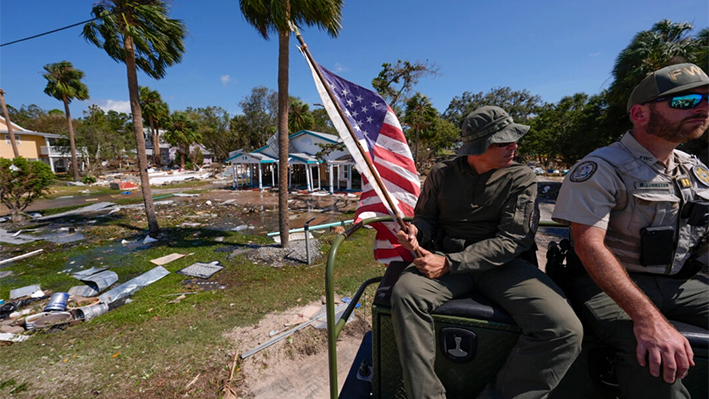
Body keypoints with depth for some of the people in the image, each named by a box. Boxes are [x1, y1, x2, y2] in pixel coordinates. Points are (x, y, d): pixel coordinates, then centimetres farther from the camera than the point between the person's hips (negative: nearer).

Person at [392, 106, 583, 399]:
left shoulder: (521, 178, 1)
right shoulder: (442, 174, 4)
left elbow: (512, 240, -8)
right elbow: (426, 218, 15)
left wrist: (449, 263, -18)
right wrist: (416, 232, -12)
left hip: (501, 264, 1)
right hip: (445, 259, 0)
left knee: (565, 329, -23)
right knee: (405, 293, -29)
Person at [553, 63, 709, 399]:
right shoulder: (601, 169, -13)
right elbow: (589, 244, -23)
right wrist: (648, 318, -32)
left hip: (681, 284, 7)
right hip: (610, 284, -7)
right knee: (654, 358, -32)